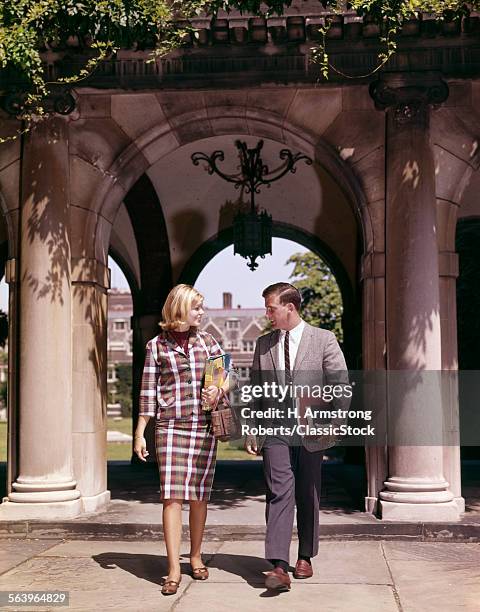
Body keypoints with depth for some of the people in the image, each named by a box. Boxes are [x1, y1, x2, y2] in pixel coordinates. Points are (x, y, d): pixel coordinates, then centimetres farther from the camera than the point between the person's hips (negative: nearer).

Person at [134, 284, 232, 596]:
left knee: (199, 495, 7)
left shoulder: (207, 340, 10)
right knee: (172, 496, -8)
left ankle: (196, 556, 24)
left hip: (205, 427, 2)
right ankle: (174, 569, -5)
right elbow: (149, 392, 5)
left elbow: (229, 374, 16)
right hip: (171, 427, -2)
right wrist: (140, 433, 2)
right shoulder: (157, 345, 4)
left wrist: (219, 389, -7)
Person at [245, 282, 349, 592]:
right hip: (274, 429, 1)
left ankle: (305, 558, 24)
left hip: (311, 430, -1)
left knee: (308, 496, 9)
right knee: (279, 493, -11)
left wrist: (334, 424, -5)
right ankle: (278, 566, -17)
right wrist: (252, 429, 7)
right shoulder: (263, 344, 10)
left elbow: (341, 383, 0)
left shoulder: (324, 340, 0)